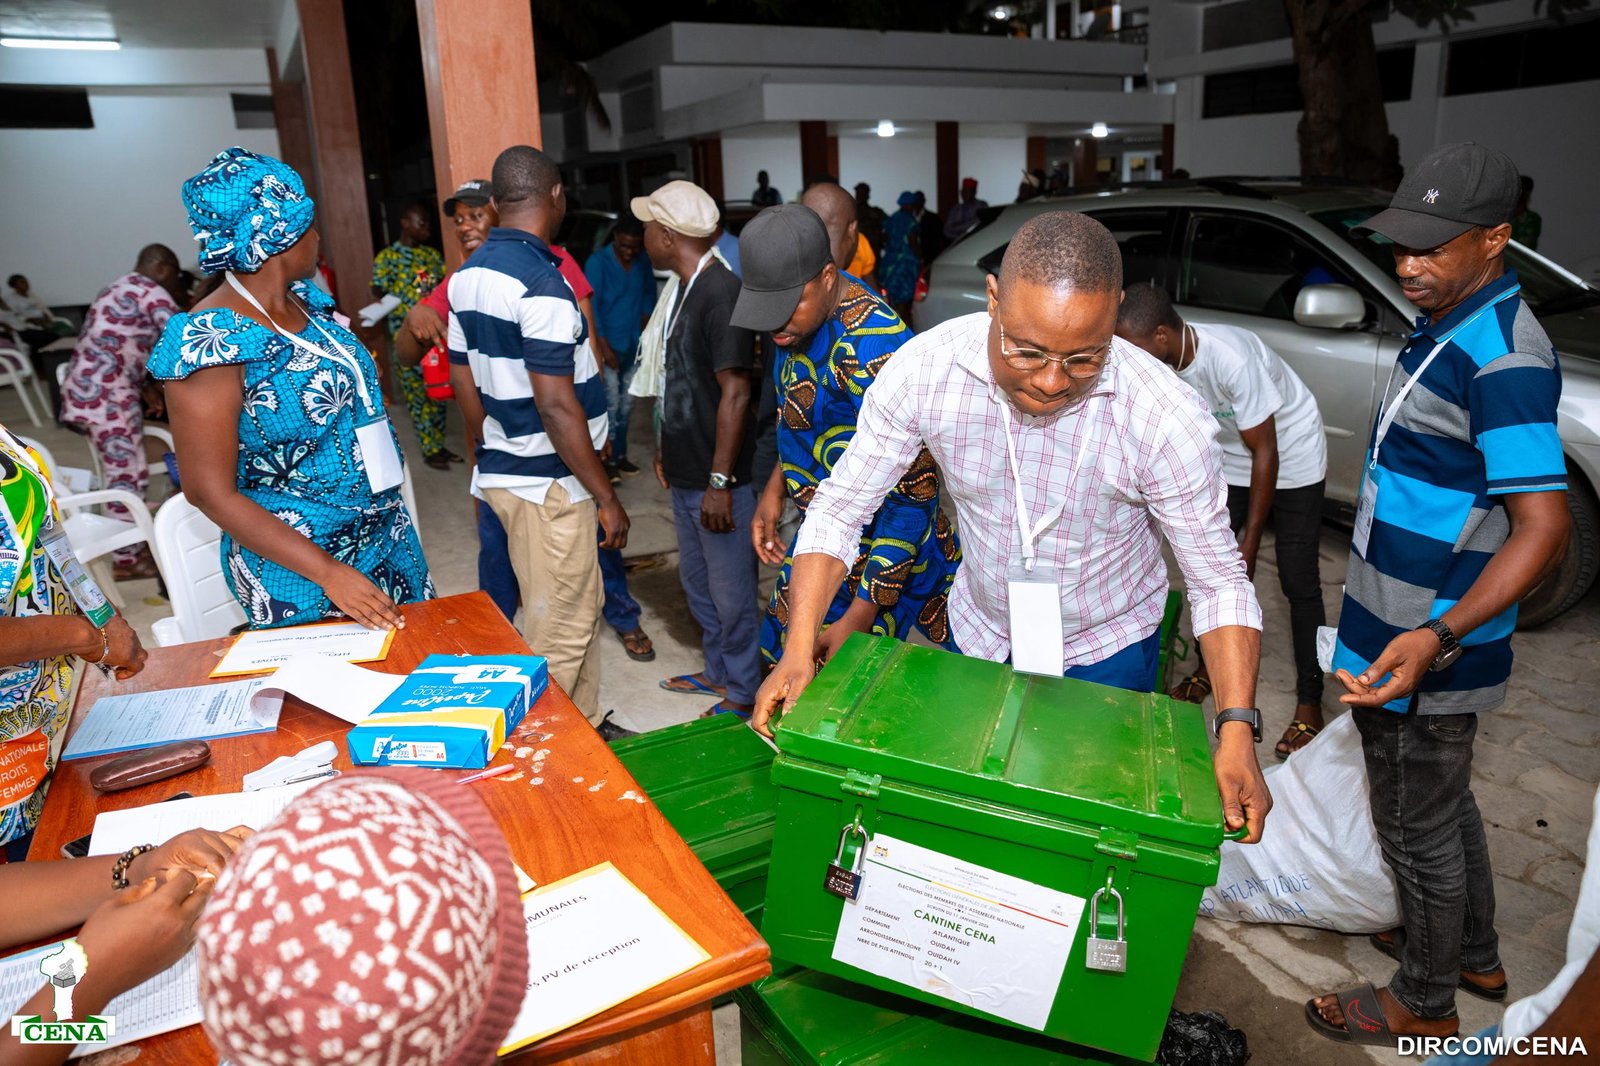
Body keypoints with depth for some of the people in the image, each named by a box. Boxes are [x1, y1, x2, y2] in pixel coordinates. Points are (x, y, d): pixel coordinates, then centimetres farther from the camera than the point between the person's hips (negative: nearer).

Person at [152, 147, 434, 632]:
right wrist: (328, 572, -24)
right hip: (300, 574, -7)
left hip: (389, 537, 8)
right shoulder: (209, 342, -20)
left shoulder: (308, 301, 3)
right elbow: (210, 493, -21)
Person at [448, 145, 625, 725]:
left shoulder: (467, 275, 8)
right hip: (548, 482, -9)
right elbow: (557, 405, -23)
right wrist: (606, 496, -16)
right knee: (559, 634, 3)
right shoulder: (540, 282, -20)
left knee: (581, 606, 20)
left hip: (501, 472, 9)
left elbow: (464, 384, 14)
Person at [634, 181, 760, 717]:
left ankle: (742, 693, 23)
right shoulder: (688, 288, 10)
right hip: (686, 473, 10)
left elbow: (735, 393, -23)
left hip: (717, 480, -10)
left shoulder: (721, 292, -20)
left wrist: (720, 482, -23)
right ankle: (718, 670, 39)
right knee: (696, 579, 21)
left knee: (731, 591, 5)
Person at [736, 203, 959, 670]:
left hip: (877, 550, -9)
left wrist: (860, 616, -26)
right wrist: (775, 489, 10)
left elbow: (914, 494, -27)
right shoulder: (807, 314, -4)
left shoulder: (872, 352, -32)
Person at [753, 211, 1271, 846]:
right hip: (978, 634, 3)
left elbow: (1219, 583, -18)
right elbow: (838, 512, -17)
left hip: (1106, 652, -2)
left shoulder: (1165, 419, -30)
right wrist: (798, 650, -27)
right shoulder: (923, 370, -26)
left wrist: (1237, 727, -30)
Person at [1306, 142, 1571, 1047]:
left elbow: (1543, 528, -29)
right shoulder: (1450, 327, 7)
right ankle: (1476, 957, 47)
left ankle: (1424, 1002, 31)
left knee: (1420, 830, 9)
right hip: (1406, 628, 10)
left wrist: (1436, 635, -40)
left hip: (1430, 652, -10)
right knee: (1446, 805, 25)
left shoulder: (1503, 356, -24)